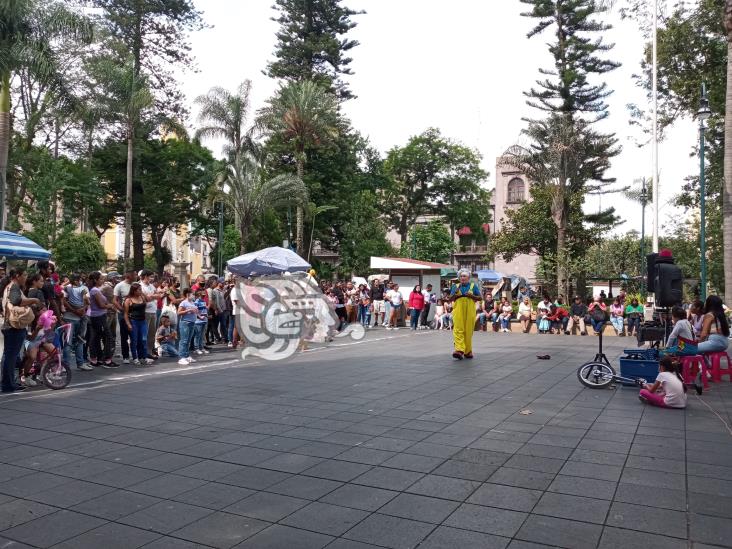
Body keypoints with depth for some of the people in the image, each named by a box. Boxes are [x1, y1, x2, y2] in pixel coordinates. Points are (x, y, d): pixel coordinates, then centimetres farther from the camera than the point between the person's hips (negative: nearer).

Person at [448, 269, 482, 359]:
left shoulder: (473, 286, 10)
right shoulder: (455, 286, 14)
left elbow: (480, 298, 9)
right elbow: (450, 299, 11)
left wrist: (471, 295, -8)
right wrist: (455, 293, -8)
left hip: (470, 310, 0)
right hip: (458, 310, 0)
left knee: (468, 331, 2)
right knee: (458, 329, -12)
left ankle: (468, 351, 14)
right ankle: (459, 350, -20)